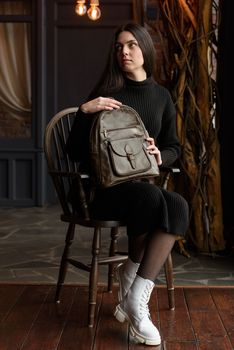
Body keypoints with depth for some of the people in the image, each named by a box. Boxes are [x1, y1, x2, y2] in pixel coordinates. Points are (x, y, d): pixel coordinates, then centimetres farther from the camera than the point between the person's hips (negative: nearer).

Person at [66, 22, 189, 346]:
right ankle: (134, 273, -10)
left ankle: (135, 297, -24)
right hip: (102, 187, -3)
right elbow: (75, 152, -5)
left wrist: (160, 156, -10)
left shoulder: (161, 96, 10)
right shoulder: (106, 92, -1)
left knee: (179, 206, -31)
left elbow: (174, 147, 14)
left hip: (142, 184, 4)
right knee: (150, 196, -37)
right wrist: (85, 111, -22)